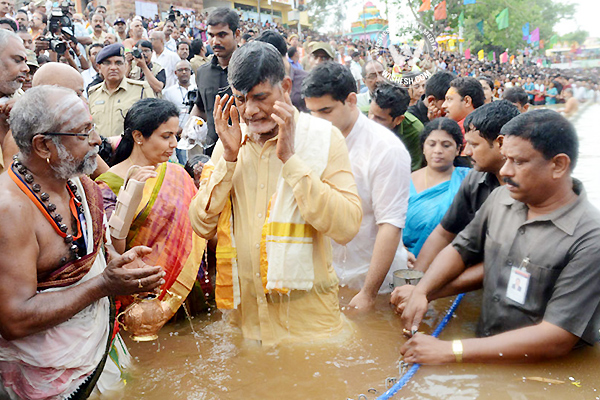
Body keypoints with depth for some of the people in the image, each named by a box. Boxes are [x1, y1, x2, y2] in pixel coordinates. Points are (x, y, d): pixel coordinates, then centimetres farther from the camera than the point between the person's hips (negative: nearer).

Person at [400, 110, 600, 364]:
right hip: (484, 354, 5)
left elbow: (556, 340, -21)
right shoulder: (501, 198, 1)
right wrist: (421, 291, -2)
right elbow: (461, 249, 16)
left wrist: (451, 351, -23)